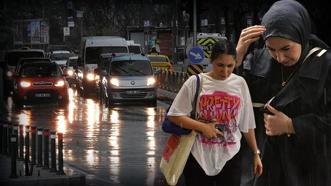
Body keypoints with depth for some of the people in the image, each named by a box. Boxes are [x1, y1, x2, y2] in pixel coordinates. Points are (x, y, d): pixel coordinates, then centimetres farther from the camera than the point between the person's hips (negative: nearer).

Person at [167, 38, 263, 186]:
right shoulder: (195, 82, -4)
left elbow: (247, 123, 8)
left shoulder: (240, 83, 2)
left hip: (230, 157, 1)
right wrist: (203, 127, -14)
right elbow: (175, 115, -4)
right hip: (198, 156, -1)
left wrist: (256, 153, 8)